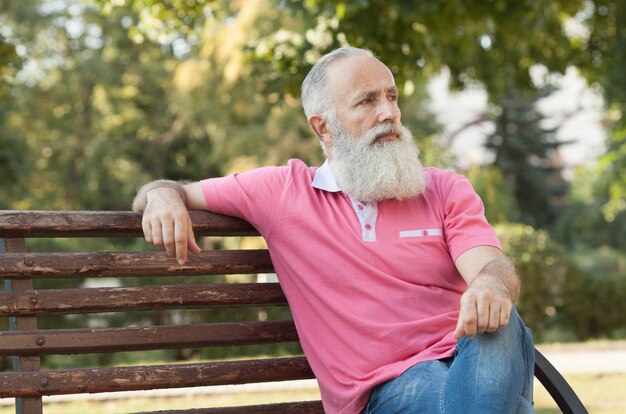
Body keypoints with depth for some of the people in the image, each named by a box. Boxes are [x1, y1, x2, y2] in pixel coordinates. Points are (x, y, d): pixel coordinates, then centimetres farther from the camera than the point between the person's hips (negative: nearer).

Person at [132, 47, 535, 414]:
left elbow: (494, 266, -5)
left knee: (497, 322, -34)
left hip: (469, 358, 3)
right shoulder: (282, 190, 12)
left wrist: (492, 285, -33)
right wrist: (163, 196, -8)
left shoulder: (447, 190, 12)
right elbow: (179, 192, 20)